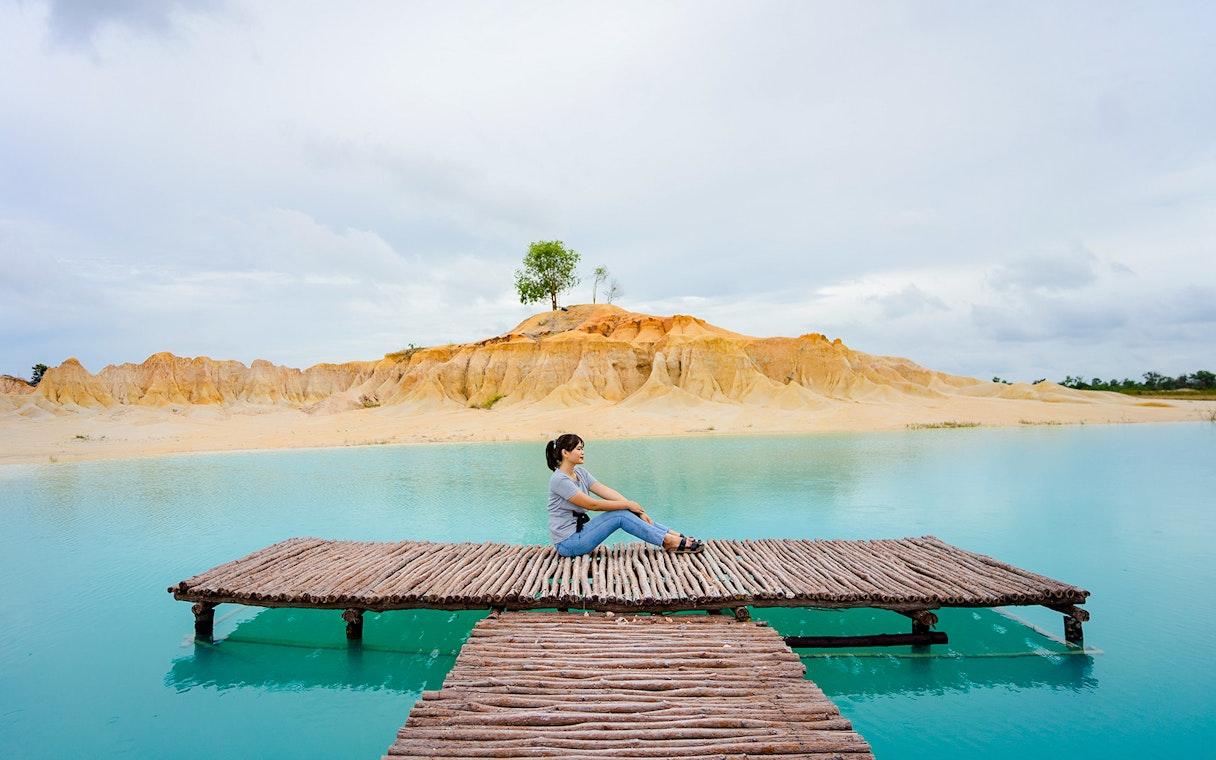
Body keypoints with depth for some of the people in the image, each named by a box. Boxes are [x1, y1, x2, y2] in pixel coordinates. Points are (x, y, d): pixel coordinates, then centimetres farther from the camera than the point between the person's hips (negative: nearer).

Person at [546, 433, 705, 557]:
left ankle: (676, 537, -5)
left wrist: (637, 510, -8)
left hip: (580, 529, 8)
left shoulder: (579, 472, 8)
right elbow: (593, 504, -22)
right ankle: (670, 541, -13)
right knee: (620, 515, -18)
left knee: (626, 513, -6)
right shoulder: (559, 480, -20)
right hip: (568, 542, -8)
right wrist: (627, 504, -14)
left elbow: (606, 491, 1)